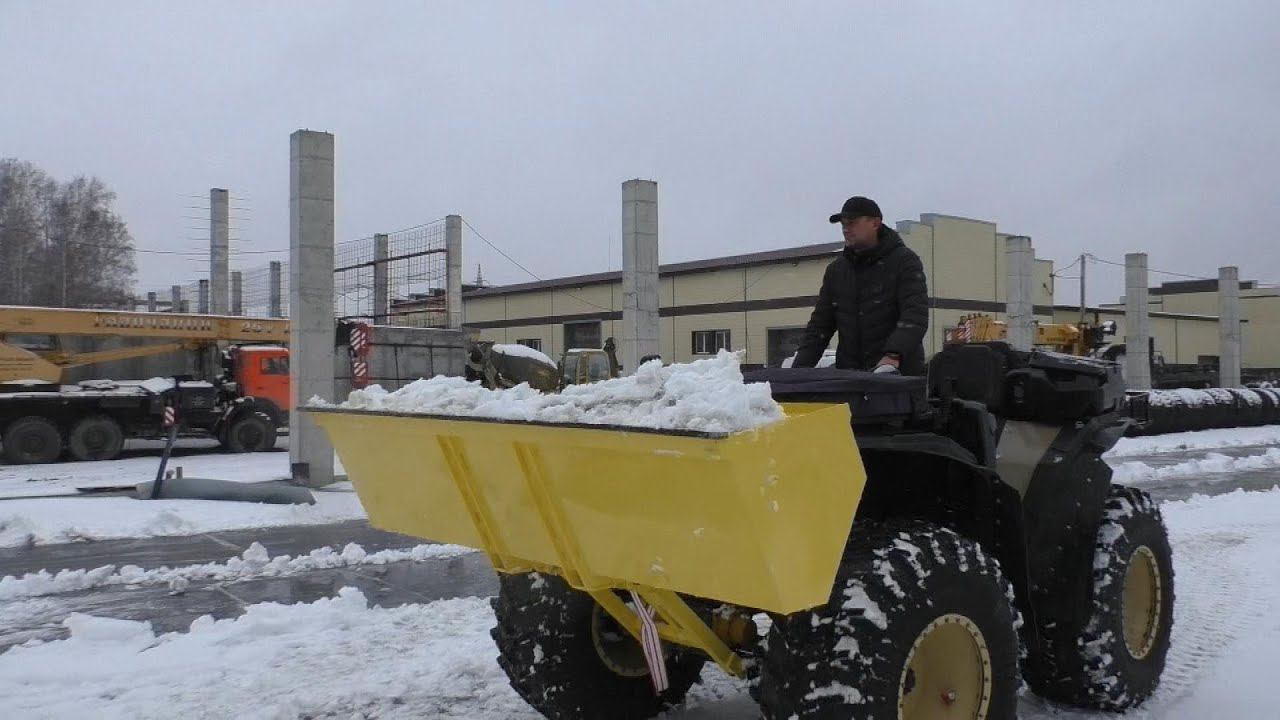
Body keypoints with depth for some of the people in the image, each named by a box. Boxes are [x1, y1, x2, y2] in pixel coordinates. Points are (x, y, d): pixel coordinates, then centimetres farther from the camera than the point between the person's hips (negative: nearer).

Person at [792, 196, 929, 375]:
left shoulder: (904, 261, -4)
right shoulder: (836, 269, 14)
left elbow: (916, 315, -17)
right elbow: (820, 324, 14)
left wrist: (893, 356, -35)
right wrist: (799, 368, 0)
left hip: (899, 374, -5)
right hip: (848, 377, 5)